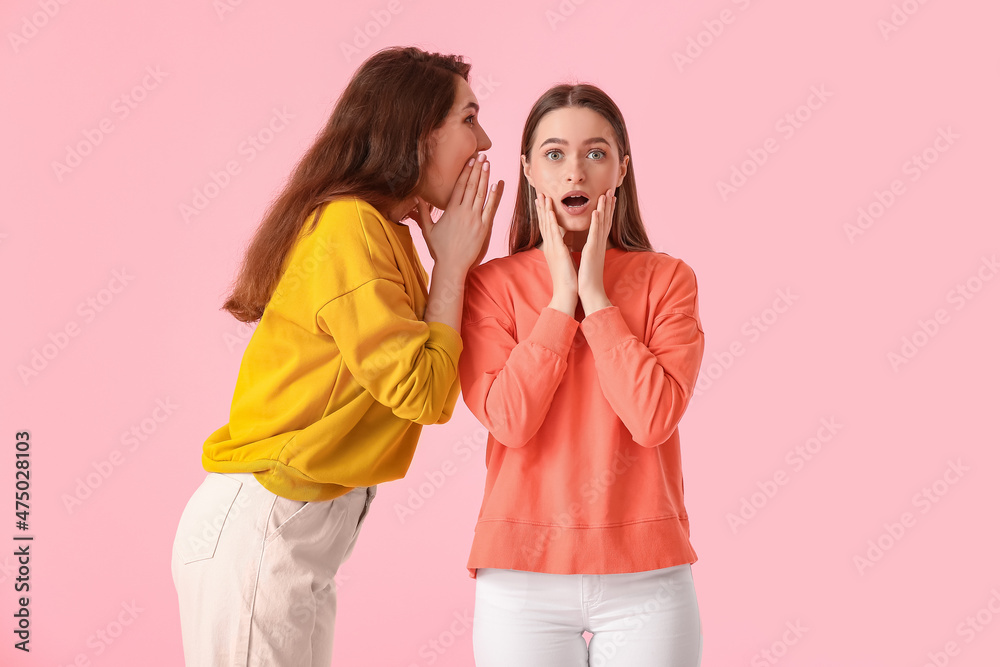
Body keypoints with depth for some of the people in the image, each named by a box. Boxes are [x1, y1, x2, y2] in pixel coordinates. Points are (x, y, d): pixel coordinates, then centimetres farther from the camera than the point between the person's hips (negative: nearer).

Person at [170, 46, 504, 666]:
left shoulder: (381, 228, 12)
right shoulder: (349, 227, -17)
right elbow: (423, 393, -20)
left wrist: (454, 259, 1)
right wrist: (451, 263, -9)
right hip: (260, 527, -9)